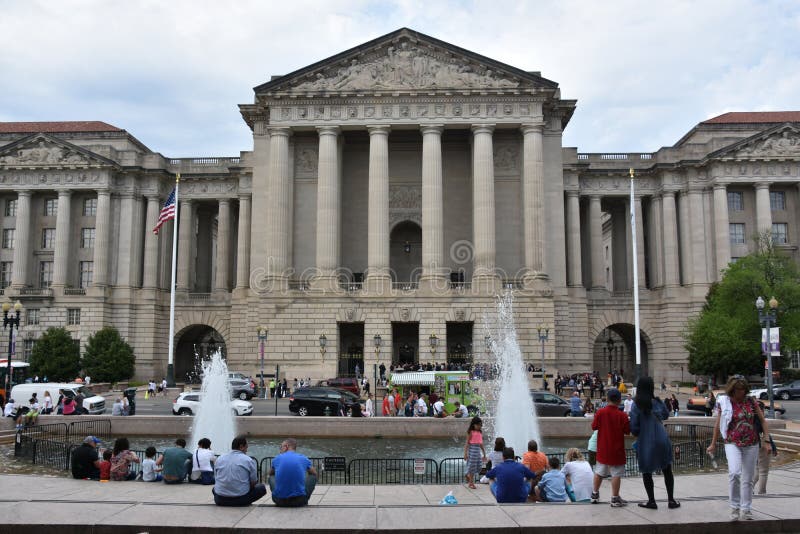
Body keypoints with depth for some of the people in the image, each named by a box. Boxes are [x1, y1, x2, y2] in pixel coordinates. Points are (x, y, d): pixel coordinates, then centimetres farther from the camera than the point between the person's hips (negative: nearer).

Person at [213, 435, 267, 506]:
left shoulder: (219, 459, 8)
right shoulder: (248, 460, -3)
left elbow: (216, 479, 17)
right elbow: (253, 483, 2)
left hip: (220, 500, 3)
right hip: (240, 499, -3)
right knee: (262, 488, 18)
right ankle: (245, 503, 3)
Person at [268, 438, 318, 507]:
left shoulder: (277, 459, 6)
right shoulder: (304, 459, 6)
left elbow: (270, 473, 29)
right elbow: (314, 473, 27)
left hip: (280, 501, 1)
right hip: (299, 501, -1)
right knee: (313, 476, 24)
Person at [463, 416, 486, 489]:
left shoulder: (480, 433, 11)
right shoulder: (471, 432, -6)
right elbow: (467, 443, -9)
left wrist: (484, 454, 18)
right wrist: (465, 454, -15)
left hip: (478, 450, 6)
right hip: (472, 449, -6)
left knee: (479, 466, 4)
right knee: (472, 466, -1)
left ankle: (468, 475, 29)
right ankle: (471, 483, 9)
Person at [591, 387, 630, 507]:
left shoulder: (600, 413, -8)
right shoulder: (622, 415, -15)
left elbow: (594, 426, -1)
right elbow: (627, 431, -8)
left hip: (602, 449, 4)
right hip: (616, 451, -4)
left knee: (599, 472, 17)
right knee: (616, 474, 2)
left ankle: (595, 494, 27)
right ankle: (615, 498, 2)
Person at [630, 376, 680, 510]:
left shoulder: (636, 405, -11)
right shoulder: (657, 402, -1)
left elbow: (634, 428, -13)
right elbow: (666, 415, 20)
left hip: (645, 443, -3)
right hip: (662, 441, 3)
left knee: (647, 472, 11)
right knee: (667, 471, 16)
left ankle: (652, 501, 15)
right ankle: (671, 500, 22)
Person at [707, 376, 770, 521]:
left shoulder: (751, 401, 2)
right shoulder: (723, 402, -3)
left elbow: (762, 420, 9)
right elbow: (717, 425, 5)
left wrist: (766, 440, 2)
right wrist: (713, 444, 11)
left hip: (751, 445, 3)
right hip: (732, 444, -3)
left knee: (748, 478, 9)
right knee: (734, 472, -23)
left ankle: (745, 509, 22)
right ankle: (735, 507, -9)